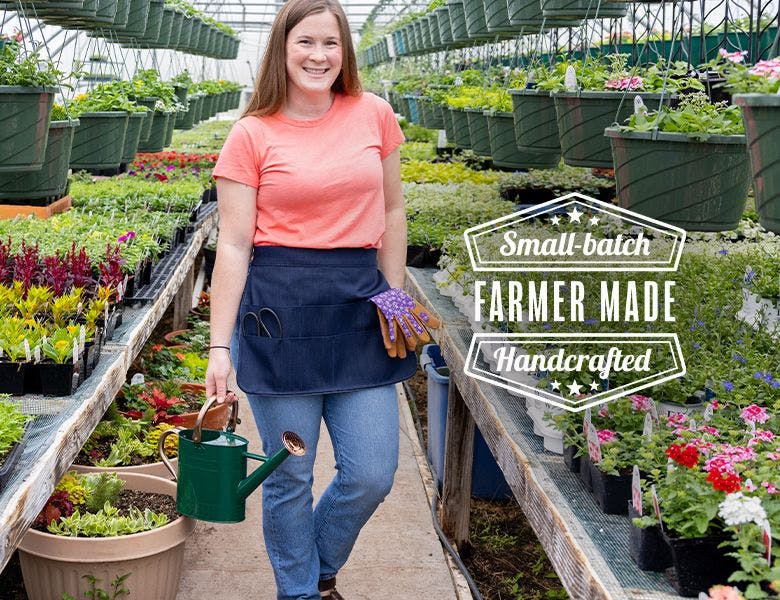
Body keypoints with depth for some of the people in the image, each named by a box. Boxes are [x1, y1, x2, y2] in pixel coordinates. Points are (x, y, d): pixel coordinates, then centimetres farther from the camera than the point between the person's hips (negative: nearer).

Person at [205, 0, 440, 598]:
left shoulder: (374, 114, 5)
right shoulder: (252, 135, -3)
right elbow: (233, 245, -5)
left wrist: (393, 296, 13)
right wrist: (219, 346, -8)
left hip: (359, 302, 3)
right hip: (280, 307, -3)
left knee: (372, 474, 4)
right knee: (289, 476, 6)